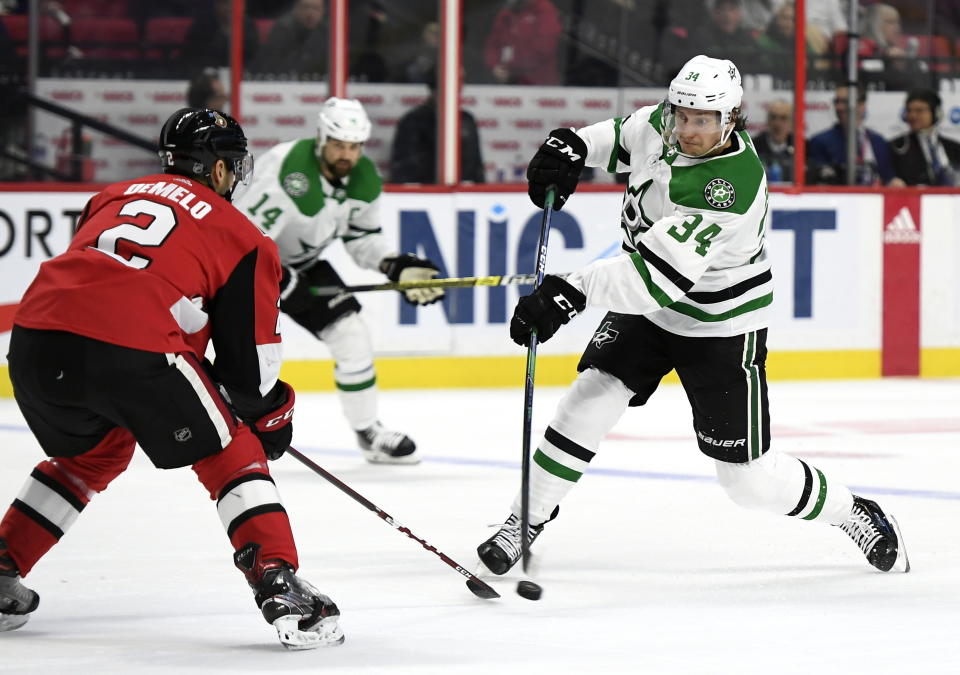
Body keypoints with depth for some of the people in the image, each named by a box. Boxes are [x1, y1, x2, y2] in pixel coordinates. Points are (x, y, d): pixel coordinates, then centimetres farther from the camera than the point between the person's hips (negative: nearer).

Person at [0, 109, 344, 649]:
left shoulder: (115, 197, 31)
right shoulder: (240, 237, 16)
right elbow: (251, 355, 15)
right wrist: (271, 414, 34)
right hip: (134, 348, -5)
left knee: (92, 453, 33)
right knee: (231, 455, 12)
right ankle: (281, 589, -2)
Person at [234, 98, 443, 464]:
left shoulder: (365, 180, -10)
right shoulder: (286, 170, -34)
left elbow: (362, 236, 5)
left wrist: (399, 267, -11)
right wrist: (284, 282, -38)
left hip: (301, 263, 7)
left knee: (352, 336, 2)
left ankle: (369, 433, 18)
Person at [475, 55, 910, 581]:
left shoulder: (731, 188, -35)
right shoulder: (662, 124, -12)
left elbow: (659, 275, -41)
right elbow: (622, 137, 13)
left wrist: (573, 292, -49)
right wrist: (571, 146, -7)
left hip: (721, 329, -6)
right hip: (646, 306, 6)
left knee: (748, 477, 0)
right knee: (591, 396, -13)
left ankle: (851, 513, 25)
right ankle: (528, 518, 1)